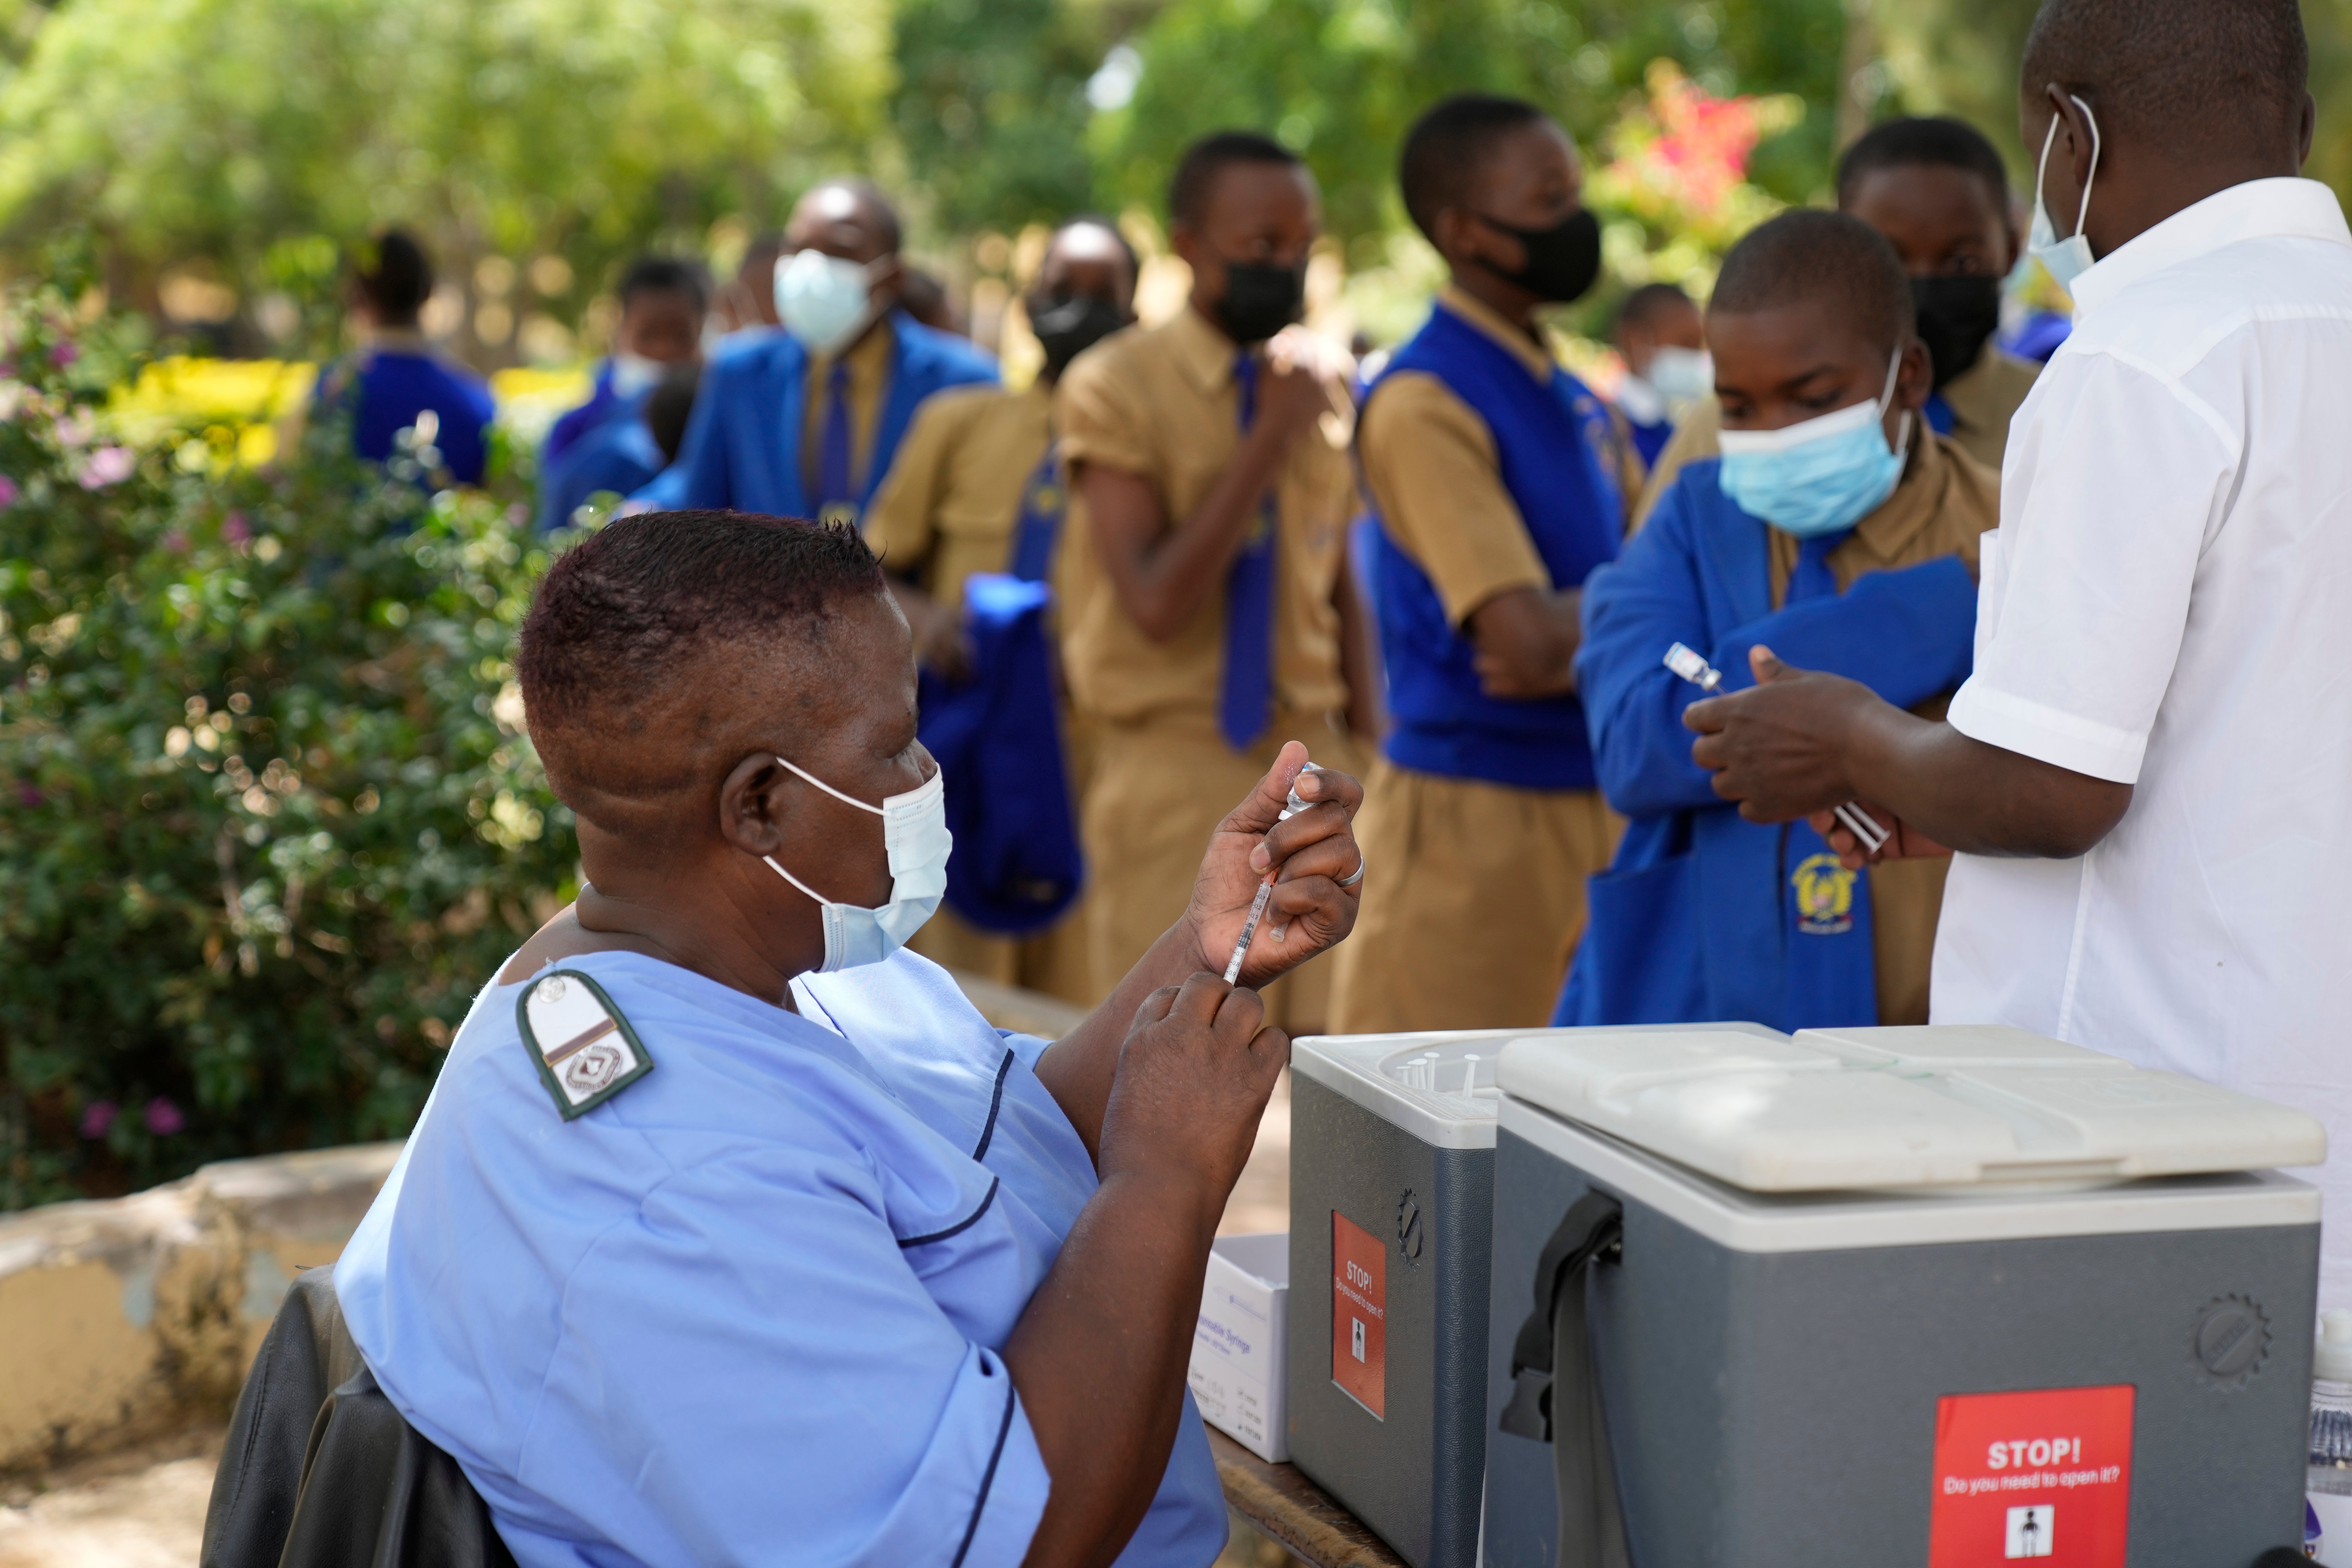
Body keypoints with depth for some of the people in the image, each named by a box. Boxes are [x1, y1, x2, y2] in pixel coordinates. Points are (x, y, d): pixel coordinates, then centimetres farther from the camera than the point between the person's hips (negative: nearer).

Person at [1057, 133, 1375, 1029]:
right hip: (1177, 762, -4)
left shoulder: (1325, 384, 9)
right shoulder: (1116, 386, -7)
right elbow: (1156, 603, -17)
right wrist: (1270, 437, -15)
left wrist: (1366, 750, 14)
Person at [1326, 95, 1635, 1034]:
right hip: (1469, 814, -8)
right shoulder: (1424, 404, -13)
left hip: (1594, 802, 8)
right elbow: (1530, 639, -22)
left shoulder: (1578, 403, 13)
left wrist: (1575, 642, -13)